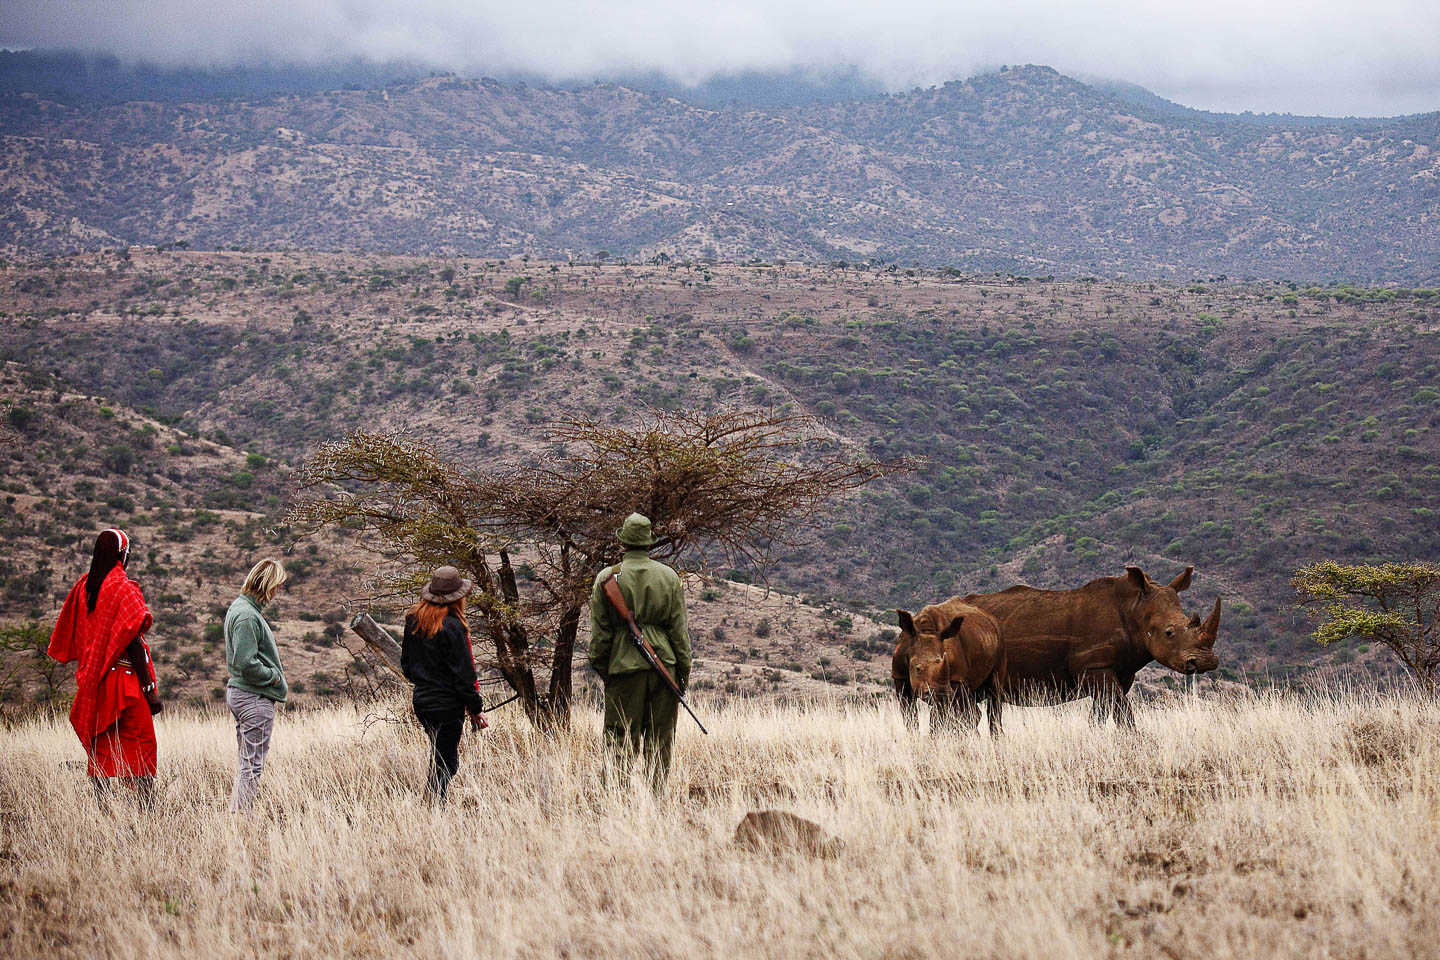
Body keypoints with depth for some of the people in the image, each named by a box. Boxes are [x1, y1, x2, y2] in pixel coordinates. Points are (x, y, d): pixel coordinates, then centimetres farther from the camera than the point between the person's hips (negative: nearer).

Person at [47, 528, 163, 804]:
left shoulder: (83, 586, 7)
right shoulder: (123, 588, -13)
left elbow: (69, 635, 13)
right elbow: (133, 642, -16)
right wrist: (150, 688, -14)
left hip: (93, 680, 6)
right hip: (124, 677, -6)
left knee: (100, 746, 9)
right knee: (141, 744, -2)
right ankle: (148, 809, -8)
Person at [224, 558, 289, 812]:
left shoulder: (239, 608, 13)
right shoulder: (247, 616, -20)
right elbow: (246, 663, -24)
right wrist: (274, 675, -11)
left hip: (237, 692, 10)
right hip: (255, 698, -10)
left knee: (245, 761, 16)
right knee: (253, 765, -6)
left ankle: (236, 813, 19)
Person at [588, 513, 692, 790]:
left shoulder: (607, 577, -3)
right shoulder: (669, 577, 3)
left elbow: (600, 630, 0)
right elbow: (679, 629, 5)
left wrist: (600, 667, 10)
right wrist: (683, 672, 10)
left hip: (624, 665, -2)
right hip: (664, 663, 2)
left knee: (620, 740, 1)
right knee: (659, 741, 8)